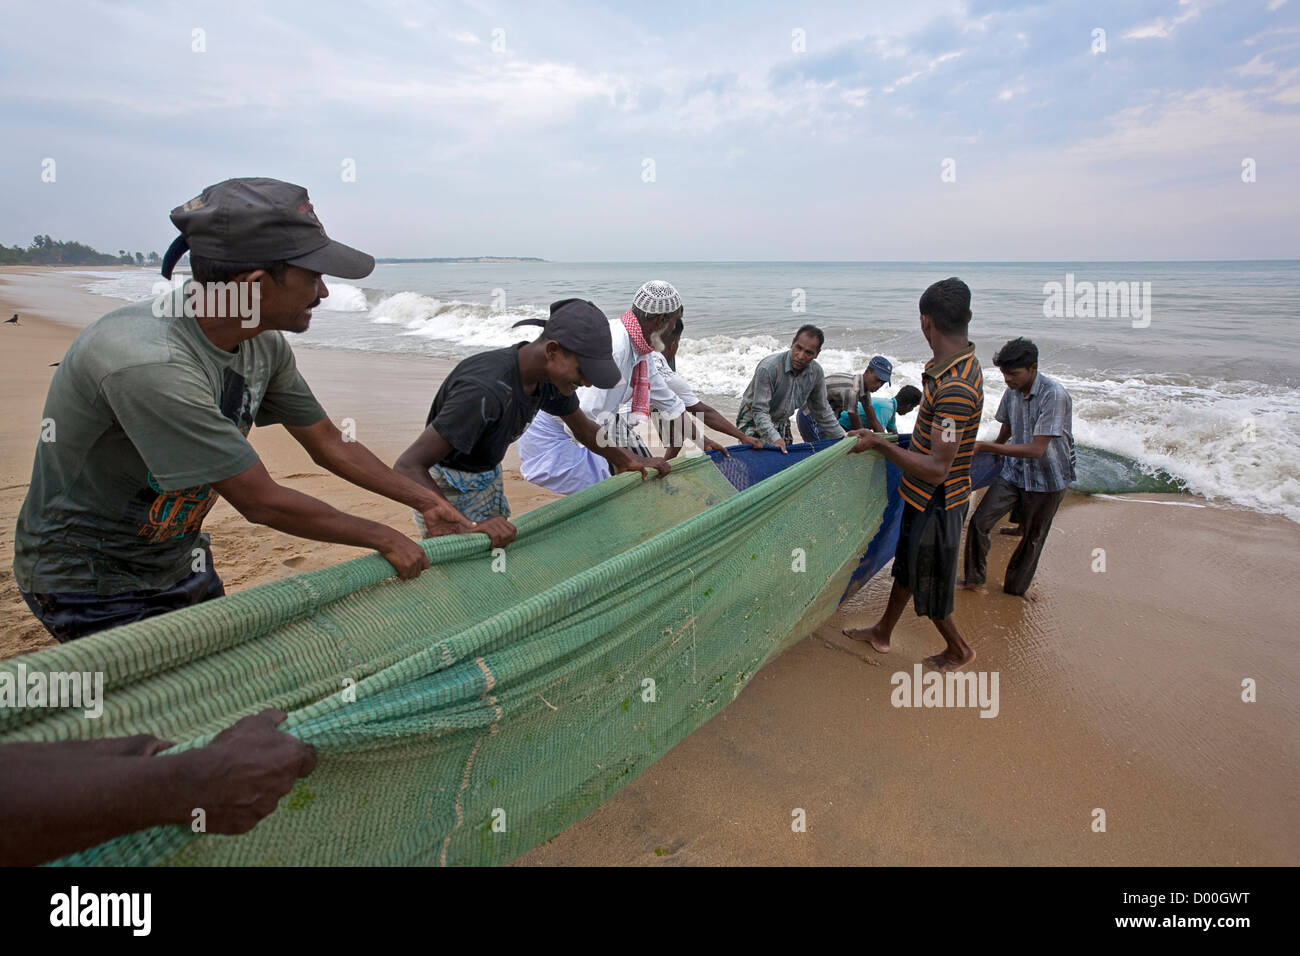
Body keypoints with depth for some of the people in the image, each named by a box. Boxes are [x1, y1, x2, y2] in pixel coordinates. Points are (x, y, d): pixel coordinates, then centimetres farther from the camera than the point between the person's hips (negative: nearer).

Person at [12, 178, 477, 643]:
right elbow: (261, 503, -29)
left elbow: (329, 445, 3)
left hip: (180, 563, 7)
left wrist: (428, 500, 4)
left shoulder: (263, 344, -9)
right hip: (90, 586, -7)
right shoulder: (148, 364, -35)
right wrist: (384, 538, -18)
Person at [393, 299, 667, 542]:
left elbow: (584, 429, 12)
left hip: (489, 479, 8)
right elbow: (407, 466, -40)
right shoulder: (486, 390, -38)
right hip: (446, 491, -8)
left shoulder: (551, 375, -11)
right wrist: (469, 527, -49)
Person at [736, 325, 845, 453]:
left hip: (782, 425, 6)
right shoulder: (768, 368, -28)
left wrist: (842, 437, 4)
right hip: (753, 423, -6)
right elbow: (759, 411, -29)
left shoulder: (816, 372, -8)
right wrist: (775, 439, -42)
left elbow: (821, 410, 5)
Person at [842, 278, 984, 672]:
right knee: (906, 565, 24)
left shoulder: (955, 389, -32)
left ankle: (959, 649, 36)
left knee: (928, 584, 11)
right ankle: (882, 632, 44)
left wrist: (880, 443, -25)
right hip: (923, 496, 9)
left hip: (936, 503, -9)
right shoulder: (957, 364, 0)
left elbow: (936, 470, -32)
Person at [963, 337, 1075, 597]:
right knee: (979, 521, -4)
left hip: (1047, 479, -5)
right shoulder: (1012, 391, -5)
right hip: (1013, 471, 5)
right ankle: (975, 578, 15)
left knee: (1032, 537, 11)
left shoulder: (1054, 395, -26)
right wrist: (998, 447, 28)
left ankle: (1016, 587, 33)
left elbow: (1036, 450, -31)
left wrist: (985, 447, -33)